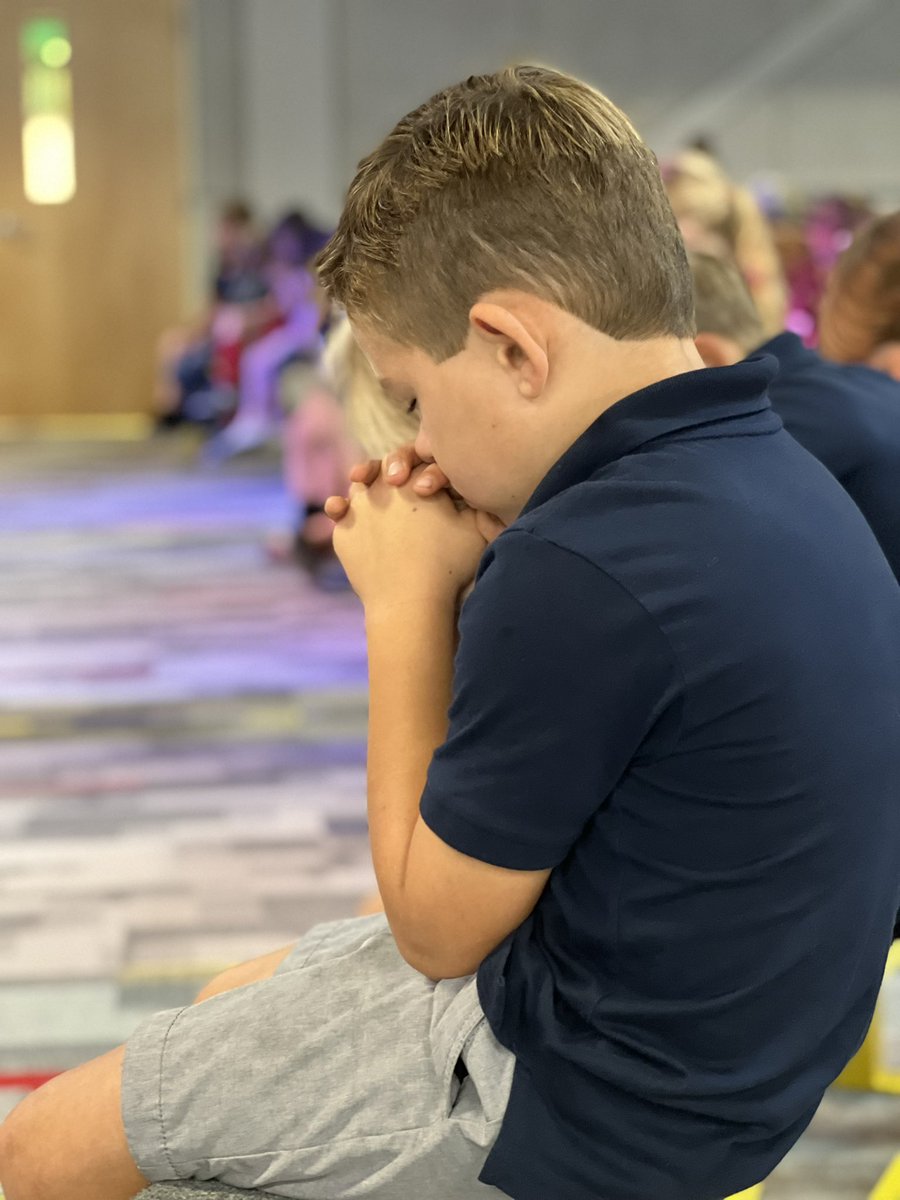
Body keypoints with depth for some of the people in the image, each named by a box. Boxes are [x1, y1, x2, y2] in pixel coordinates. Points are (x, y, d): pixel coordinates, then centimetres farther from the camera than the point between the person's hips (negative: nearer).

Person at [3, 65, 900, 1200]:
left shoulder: (584, 566, -30)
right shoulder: (778, 470, 1)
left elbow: (435, 927, -17)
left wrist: (407, 604, -10)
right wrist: (478, 580, -3)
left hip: (587, 1105, -10)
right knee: (240, 995, 27)